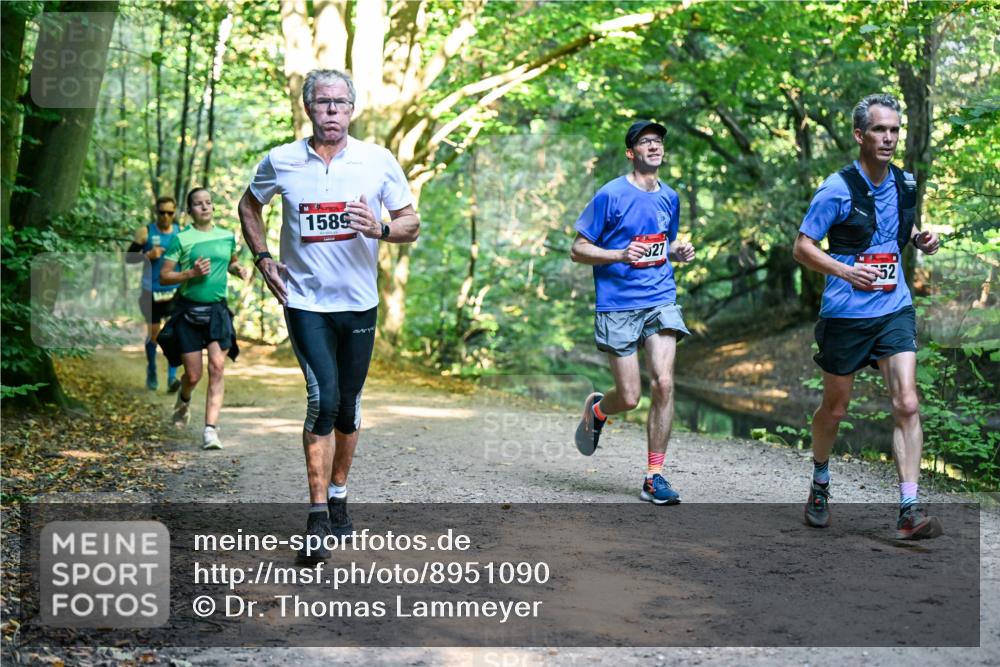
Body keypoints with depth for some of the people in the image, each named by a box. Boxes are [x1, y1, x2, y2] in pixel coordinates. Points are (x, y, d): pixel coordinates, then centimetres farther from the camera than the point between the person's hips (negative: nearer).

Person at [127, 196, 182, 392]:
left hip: (174, 290, 0)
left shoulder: (181, 232, 3)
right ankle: (151, 372, 32)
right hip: (152, 291, 0)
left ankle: (172, 377, -14)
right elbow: (129, 257, -2)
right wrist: (148, 255, -18)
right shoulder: (145, 232, -3)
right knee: (153, 333, 10)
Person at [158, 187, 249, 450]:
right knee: (193, 375, 1)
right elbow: (164, 276, -1)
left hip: (217, 310, 2)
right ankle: (184, 399, 38)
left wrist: (241, 269, 5)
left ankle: (211, 429, -12)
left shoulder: (228, 237, 9)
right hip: (188, 311, -2)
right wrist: (191, 273, -16)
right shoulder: (181, 239, -2)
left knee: (217, 367, -13)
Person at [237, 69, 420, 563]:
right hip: (305, 302, -2)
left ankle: (338, 498, 31)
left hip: (359, 303, 2)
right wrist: (262, 257, 6)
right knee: (324, 398, -15)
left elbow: (412, 225, 4)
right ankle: (317, 518, -9)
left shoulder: (378, 161, -1)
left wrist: (381, 229, -17)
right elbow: (249, 206, 18)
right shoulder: (280, 162, -1)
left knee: (348, 406, 11)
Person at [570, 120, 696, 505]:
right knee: (629, 397, -3)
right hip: (618, 305, -4)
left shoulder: (669, 197, 12)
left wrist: (678, 253, 5)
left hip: (661, 301, 4)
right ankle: (596, 409, 35)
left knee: (663, 384, -12)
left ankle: (654, 477, -2)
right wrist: (620, 255, -19)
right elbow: (578, 249, -3)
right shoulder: (611, 195, -5)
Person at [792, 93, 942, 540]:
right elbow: (802, 248, -8)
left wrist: (920, 239, 1)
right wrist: (845, 271, -23)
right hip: (845, 313, -3)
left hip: (895, 310, 4)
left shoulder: (904, 183, 5)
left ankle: (909, 511, -9)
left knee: (907, 405, -10)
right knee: (835, 407, 11)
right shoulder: (837, 189, -11)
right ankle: (819, 485, 37)